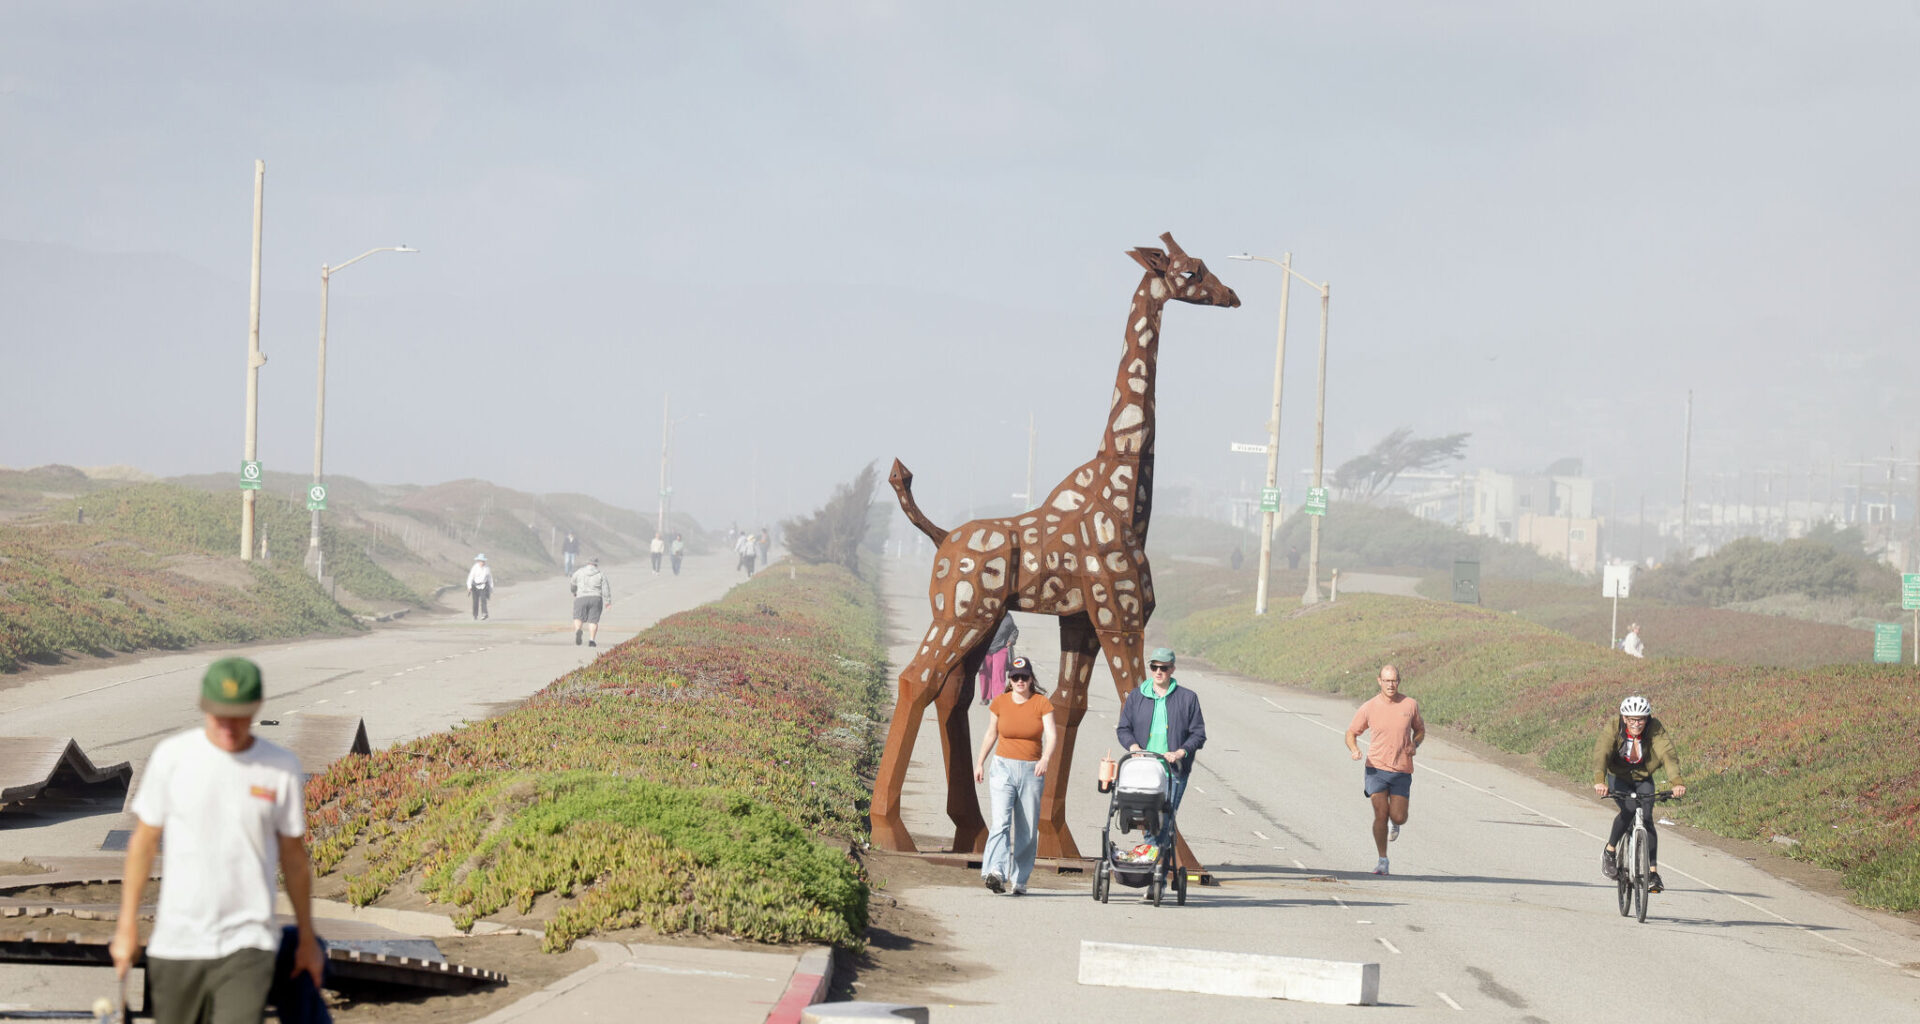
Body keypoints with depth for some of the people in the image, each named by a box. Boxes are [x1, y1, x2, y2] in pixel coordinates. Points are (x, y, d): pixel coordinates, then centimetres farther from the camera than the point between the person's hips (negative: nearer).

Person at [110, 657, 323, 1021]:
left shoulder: (283, 767, -1)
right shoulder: (172, 755, -2)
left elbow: (293, 856, 10)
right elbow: (144, 841, 6)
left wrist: (307, 939, 17)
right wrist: (127, 927, 6)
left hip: (248, 947, -1)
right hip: (176, 943, 1)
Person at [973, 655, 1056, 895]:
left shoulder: (1042, 703, -2)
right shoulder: (1000, 703, 4)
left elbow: (1051, 735, -11)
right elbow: (990, 734, 16)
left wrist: (1045, 759, -29)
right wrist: (980, 763, 14)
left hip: (1032, 771, 0)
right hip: (1003, 767, 0)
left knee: (1027, 829, 2)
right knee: (1001, 821, -18)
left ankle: (1020, 880, 11)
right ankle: (996, 872, -32)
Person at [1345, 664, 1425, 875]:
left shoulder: (1410, 705, 0)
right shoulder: (1369, 708, -4)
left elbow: (1420, 729, 16)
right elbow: (1351, 732, 5)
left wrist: (1414, 745, -5)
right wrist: (1354, 749, -16)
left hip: (1402, 770, 1)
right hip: (1376, 769, -1)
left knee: (1398, 817, -1)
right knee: (1380, 815, -9)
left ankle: (1394, 824, 38)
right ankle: (1382, 860, 4)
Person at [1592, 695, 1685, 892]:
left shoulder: (1655, 730, -23)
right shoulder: (1613, 729, -25)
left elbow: (1668, 754, -36)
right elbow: (1601, 754, -39)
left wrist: (1676, 782, -53)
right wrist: (1599, 781, -57)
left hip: (1643, 779, 1)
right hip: (1618, 778, -1)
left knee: (1647, 819, -15)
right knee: (1629, 810, -27)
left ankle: (1653, 873, -11)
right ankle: (1609, 852, -6)